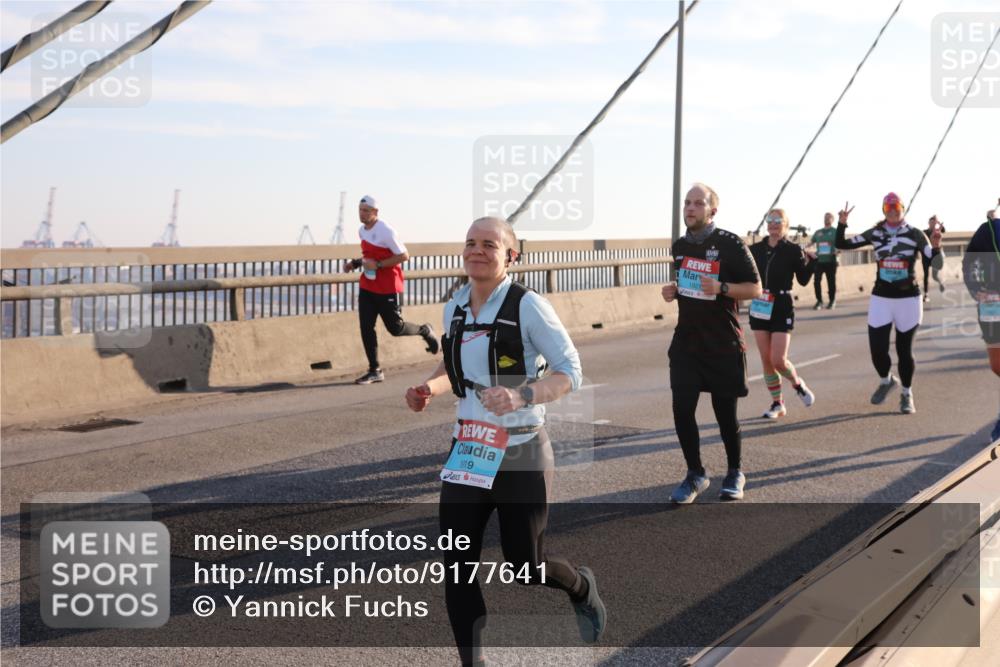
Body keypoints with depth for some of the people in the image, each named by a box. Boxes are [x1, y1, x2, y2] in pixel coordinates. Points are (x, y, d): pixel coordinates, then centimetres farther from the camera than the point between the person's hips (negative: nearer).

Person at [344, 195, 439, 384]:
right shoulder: (362, 231, 8)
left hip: (388, 289, -7)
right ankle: (375, 371, 7)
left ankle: (424, 331, 32)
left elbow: (403, 256, -17)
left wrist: (377, 264, -21)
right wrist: (355, 263, 6)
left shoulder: (386, 231, -18)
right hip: (367, 287, 7)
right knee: (366, 328, -1)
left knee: (395, 327, 2)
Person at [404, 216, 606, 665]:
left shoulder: (528, 306, -15)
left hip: (520, 453, -5)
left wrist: (523, 395, -31)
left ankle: (582, 587, 43)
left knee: (525, 567, 7)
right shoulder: (454, 308, 3)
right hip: (467, 450, 5)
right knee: (457, 567, 0)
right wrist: (428, 388, -3)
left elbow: (571, 372, -14)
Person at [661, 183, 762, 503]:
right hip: (686, 341, 4)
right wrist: (673, 291, 3)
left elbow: (755, 288, -8)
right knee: (682, 410, -5)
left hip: (723, 344, -4)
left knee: (725, 413, 4)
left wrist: (721, 288, -24)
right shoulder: (680, 246, 8)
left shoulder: (731, 244, -9)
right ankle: (695, 474, 14)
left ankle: (735, 473, 28)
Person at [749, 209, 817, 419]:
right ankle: (777, 404, 17)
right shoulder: (756, 249, 4)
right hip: (759, 307, 4)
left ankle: (798, 384, 22)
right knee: (766, 360, 5)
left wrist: (810, 262, -15)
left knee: (778, 360, -10)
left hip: (782, 309, -4)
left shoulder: (793, 250, -4)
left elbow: (803, 280, -1)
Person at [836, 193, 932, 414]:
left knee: (904, 350, 5)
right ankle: (886, 380, 27)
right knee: (877, 349, -4)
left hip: (908, 299, -2)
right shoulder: (875, 234, 3)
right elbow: (842, 244, 5)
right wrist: (842, 223, -11)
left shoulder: (915, 234, -5)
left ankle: (907, 394, 24)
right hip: (881, 299, 2)